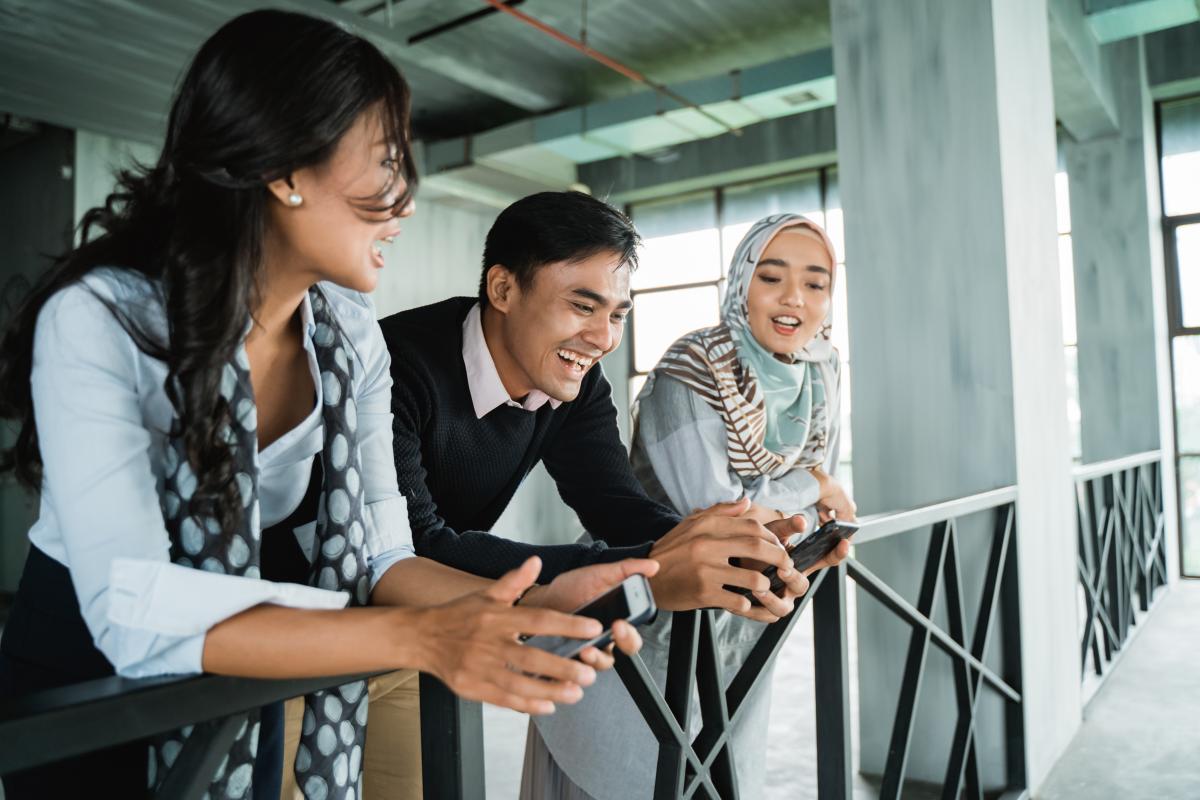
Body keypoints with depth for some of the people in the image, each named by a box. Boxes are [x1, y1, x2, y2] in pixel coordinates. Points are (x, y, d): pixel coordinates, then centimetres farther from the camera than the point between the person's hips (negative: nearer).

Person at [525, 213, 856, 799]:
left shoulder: (819, 377, -2)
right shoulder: (690, 371, -23)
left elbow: (821, 494, 5)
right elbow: (711, 510, -29)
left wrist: (805, 517, -16)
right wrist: (808, 486, -16)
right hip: (640, 620, -6)